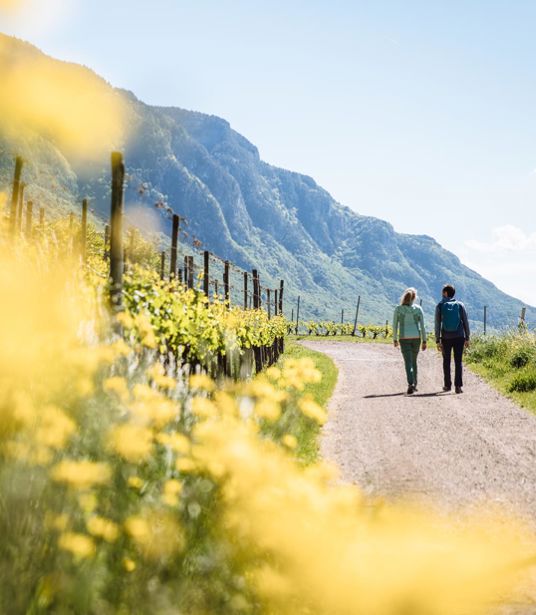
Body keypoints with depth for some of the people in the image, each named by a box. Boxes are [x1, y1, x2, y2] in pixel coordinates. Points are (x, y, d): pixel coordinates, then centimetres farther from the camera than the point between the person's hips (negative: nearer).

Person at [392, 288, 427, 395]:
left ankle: (411, 384, -23)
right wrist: (424, 341, 4)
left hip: (404, 338, -2)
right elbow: (422, 326, -1)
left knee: (408, 363, -4)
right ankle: (414, 384, 26)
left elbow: (395, 326, 0)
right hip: (416, 337, 2)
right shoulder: (418, 309, -1)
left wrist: (395, 339, 12)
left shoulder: (398, 309, -3)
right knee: (414, 361, 19)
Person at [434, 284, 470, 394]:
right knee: (458, 362, 1)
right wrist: (467, 338, 7)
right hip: (459, 337, 0)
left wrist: (437, 341, -2)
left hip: (446, 338, 0)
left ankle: (447, 385, 20)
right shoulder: (460, 305, 3)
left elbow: (437, 324, -3)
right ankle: (458, 386, -9)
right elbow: (465, 322, 1)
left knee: (446, 361, 14)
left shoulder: (440, 306, 0)